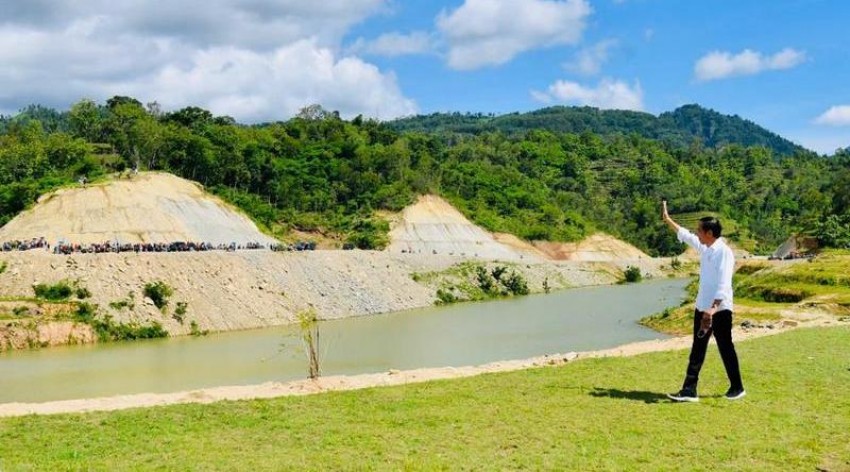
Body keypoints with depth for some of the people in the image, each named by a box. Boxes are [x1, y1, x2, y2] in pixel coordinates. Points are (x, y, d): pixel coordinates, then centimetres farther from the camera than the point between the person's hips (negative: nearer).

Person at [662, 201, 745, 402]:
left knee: (725, 348, 4)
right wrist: (667, 219, 32)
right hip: (702, 308, 9)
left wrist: (714, 308, -32)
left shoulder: (724, 251, -16)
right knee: (697, 349, 6)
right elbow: (685, 235, 27)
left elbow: (724, 284, -24)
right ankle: (689, 390, 7)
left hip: (720, 309, -9)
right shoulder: (704, 248, 9)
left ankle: (737, 388, 20)